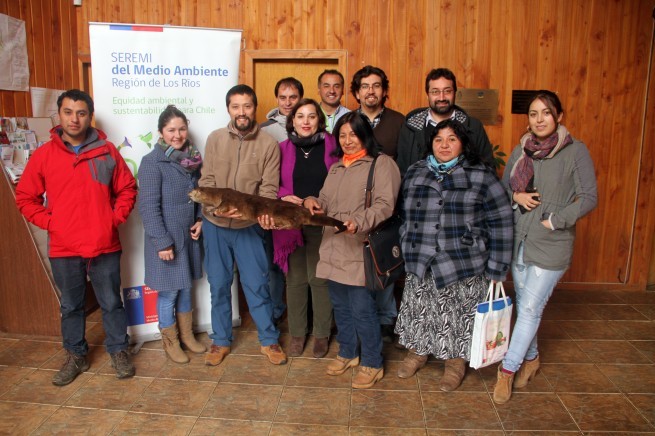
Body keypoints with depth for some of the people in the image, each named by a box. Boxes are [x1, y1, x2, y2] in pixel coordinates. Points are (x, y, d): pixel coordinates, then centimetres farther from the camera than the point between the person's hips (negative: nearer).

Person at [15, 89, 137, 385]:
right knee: (70, 306, 15)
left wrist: (115, 219, -3)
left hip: (105, 246, -1)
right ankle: (75, 356, 33)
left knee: (111, 303, 11)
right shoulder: (43, 155, -1)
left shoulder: (107, 151, -1)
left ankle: (118, 352, 29)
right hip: (63, 249, 1)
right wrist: (50, 223, -5)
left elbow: (127, 189, 6)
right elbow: (25, 198, 6)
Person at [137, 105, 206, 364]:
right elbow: (148, 206, -16)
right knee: (168, 292, 6)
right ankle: (170, 341, 26)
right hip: (165, 239, -5)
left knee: (185, 287, 17)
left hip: (189, 235, 6)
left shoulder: (192, 158, 4)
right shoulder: (152, 162, -14)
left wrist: (200, 220, 0)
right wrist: (163, 242, -18)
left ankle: (186, 334, 34)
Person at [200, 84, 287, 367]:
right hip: (214, 224, 2)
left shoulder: (269, 144, -5)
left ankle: (269, 340, 24)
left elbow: (269, 189, -8)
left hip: (248, 226, -2)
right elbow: (206, 181, -1)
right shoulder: (215, 139, 1)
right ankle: (221, 341, 29)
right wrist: (217, 206, -20)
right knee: (218, 285, 12)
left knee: (257, 285, 5)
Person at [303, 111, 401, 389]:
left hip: (360, 251, -7)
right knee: (340, 306, 16)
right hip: (334, 249, 7)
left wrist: (359, 222, -30)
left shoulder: (382, 163, -4)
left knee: (362, 309, -2)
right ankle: (348, 353, 35)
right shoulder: (336, 167, 20)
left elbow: (385, 205, -15)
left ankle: (372, 364, 16)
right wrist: (312, 201, -3)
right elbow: (327, 203, 20)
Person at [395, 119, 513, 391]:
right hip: (421, 266, 3)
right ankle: (417, 352, 42)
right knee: (419, 312, 15)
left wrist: (495, 268, -7)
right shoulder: (414, 174, 7)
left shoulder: (481, 176, -5)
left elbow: (501, 222, -5)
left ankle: (456, 362, 35)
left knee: (458, 318, 10)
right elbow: (404, 215, 14)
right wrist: (404, 249, 12)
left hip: (464, 268, -3)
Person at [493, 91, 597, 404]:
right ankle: (531, 359, 36)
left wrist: (554, 221, -14)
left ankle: (507, 369, 10)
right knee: (524, 306, 16)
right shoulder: (520, 151, 6)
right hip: (518, 241, 5)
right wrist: (516, 196, -8)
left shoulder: (576, 151, -7)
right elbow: (502, 187, 14)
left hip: (552, 246, -5)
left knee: (530, 308, -3)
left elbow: (589, 197, -7)